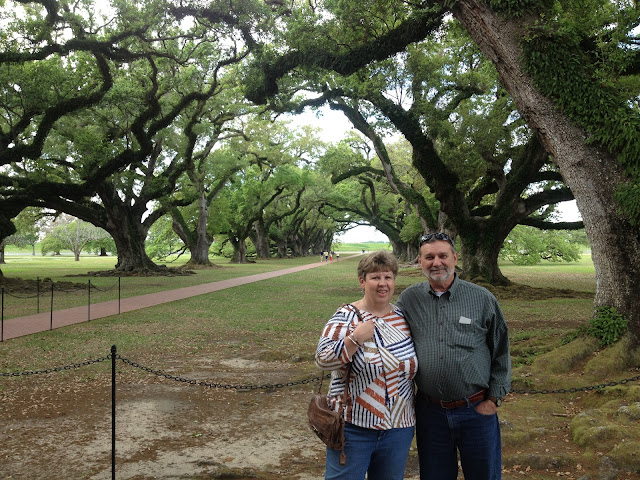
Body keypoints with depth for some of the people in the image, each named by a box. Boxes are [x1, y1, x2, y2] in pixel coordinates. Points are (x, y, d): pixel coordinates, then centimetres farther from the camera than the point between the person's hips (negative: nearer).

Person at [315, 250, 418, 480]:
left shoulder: (404, 318, 6)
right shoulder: (346, 316, -8)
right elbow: (322, 359, -16)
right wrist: (355, 338, -24)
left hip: (399, 427, 5)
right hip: (353, 426, -4)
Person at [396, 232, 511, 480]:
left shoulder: (482, 299, -4)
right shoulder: (408, 300, 0)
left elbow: (501, 352, 3)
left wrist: (494, 399, 0)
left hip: (476, 411, -1)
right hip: (429, 411, 1)